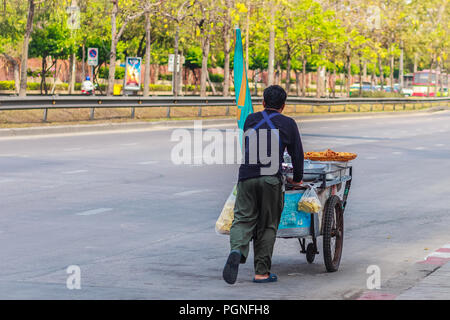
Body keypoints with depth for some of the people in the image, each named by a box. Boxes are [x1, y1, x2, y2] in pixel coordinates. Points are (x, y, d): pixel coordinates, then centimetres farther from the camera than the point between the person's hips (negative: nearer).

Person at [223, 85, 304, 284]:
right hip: (271, 178, -2)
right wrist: (297, 179, 29)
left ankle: (237, 250, -28)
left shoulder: (251, 120, 17)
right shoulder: (288, 124, 9)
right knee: (268, 226, 6)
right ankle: (261, 272, 5)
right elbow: (297, 153, 13)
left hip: (246, 176, 2)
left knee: (243, 219, 2)